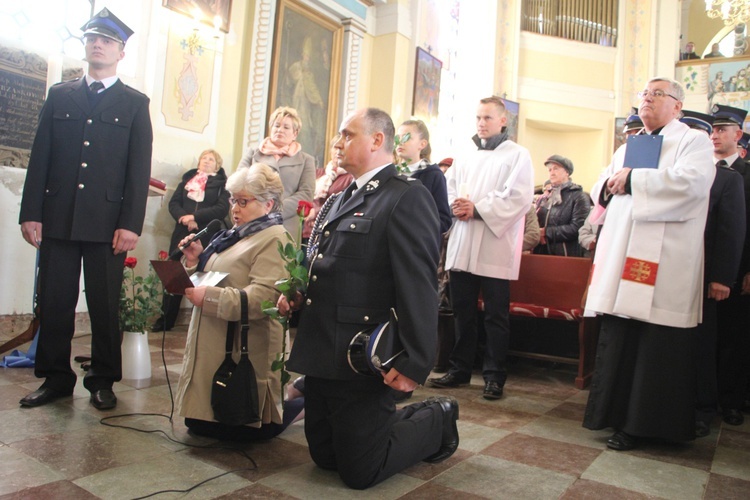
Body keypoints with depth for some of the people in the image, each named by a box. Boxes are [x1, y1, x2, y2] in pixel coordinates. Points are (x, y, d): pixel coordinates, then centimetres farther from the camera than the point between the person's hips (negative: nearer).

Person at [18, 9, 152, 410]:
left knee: (105, 306, 3)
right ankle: (55, 377, 20)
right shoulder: (59, 95, 14)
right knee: (54, 303, 6)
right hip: (58, 218, 3)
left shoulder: (135, 104, 7)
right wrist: (31, 212, 1)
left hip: (107, 222, -2)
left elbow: (139, 169, -1)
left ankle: (103, 381, 16)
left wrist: (131, 224, -9)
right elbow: (40, 158, 9)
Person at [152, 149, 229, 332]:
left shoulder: (221, 184, 7)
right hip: (182, 232, 3)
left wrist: (195, 217, -16)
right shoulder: (187, 179, 18)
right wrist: (184, 218, -12)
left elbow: (222, 209, -8)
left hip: (207, 236, -3)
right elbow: (173, 203, 8)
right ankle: (166, 319, 11)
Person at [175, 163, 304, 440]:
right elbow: (214, 278, 21)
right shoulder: (237, 236, 16)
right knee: (197, 421, 13)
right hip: (213, 350, 9)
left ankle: (300, 398, 19)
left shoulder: (272, 239, -12)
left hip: (244, 353, -9)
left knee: (237, 429, -4)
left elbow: (263, 296, -25)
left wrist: (209, 298, -28)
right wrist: (197, 260, 3)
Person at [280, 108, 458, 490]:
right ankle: (411, 418, 33)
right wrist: (298, 294, 5)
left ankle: (436, 420, 22)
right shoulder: (344, 197, 16)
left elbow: (418, 284, -19)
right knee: (325, 456, 18)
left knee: (360, 471, 2)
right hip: (321, 353, 9)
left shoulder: (407, 196, -13)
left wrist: (414, 365, -22)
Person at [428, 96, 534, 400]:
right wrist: (456, 205, -9)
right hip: (462, 246, 5)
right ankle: (460, 369, 22)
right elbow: (446, 189, 13)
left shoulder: (517, 155, 2)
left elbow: (518, 198, -10)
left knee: (496, 316, 0)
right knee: (462, 312, 11)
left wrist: (477, 209, -15)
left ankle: (494, 376, 11)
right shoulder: (465, 158, 19)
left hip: (495, 248, -5)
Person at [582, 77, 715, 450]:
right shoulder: (626, 149, 24)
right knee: (617, 340, 8)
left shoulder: (694, 141, 4)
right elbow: (599, 191, 22)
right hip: (621, 259, 6)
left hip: (662, 263, -6)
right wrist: (609, 186, -1)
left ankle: (642, 423, 9)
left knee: (656, 347, -3)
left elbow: (690, 181, -16)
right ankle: (619, 416, 19)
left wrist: (632, 179, -12)